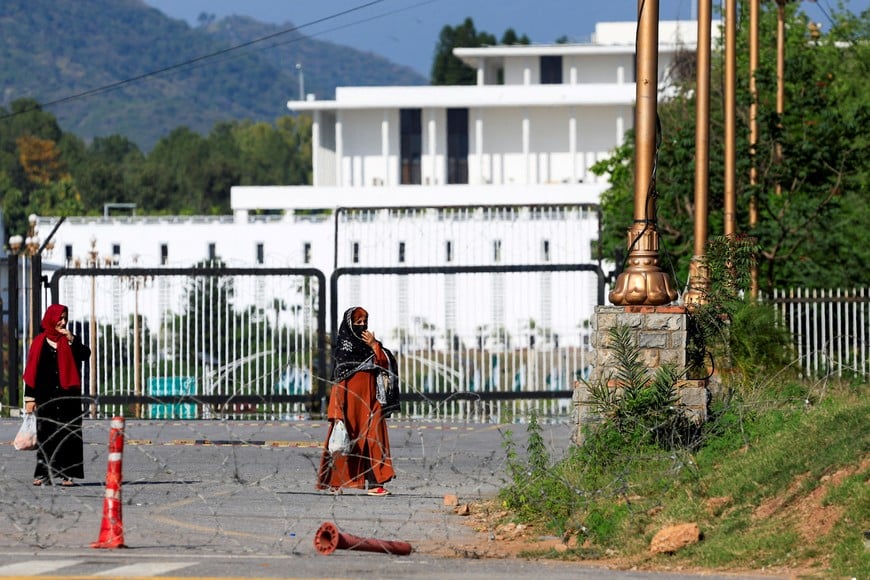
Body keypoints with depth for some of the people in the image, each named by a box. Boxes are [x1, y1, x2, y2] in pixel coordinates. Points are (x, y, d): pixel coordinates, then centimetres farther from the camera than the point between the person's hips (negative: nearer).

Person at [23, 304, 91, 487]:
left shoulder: (70, 340, 10)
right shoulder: (39, 342, 6)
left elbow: (85, 355, -7)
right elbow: (32, 371, 4)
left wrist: (72, 339, -16)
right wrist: (30, 397, -2)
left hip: (67, 395, 0)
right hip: (46, 396, 0)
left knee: (67, 435, -3)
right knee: (45, 435, -1)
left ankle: (67, 474, -2)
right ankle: (44, 473, 1)